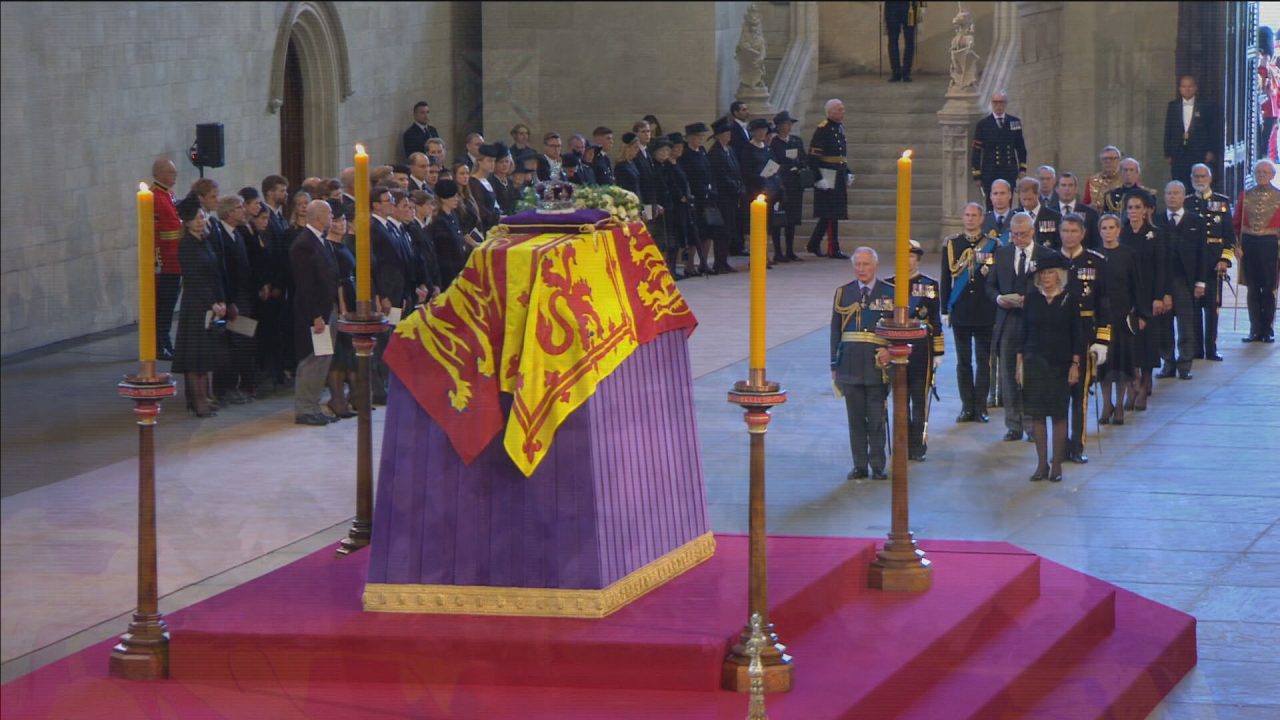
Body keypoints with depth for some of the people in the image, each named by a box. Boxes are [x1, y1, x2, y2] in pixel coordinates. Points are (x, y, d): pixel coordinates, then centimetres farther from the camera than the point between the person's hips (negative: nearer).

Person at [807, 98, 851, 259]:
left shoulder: (839, 127, 15)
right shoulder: (822, 129, -13)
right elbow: (813, 156, -16)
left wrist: (848, 173, 19)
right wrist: (819, 179, -20)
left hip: (839, 177, 9)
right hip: (828, 177, -9)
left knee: (829, 215, 12)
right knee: (832, 214, -7)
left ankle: (813, 245, 22)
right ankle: (833, 249, -3)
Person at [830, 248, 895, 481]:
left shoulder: (889, 293, 4)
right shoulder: (843, 293, 8)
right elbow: (835, 331, 10)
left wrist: (890, 350, -11)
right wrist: (835, 365, 6)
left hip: (877, 365, -2)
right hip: (850, 363, 2)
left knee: (877, 418, 1)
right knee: (855, 418, 5)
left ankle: (878, 466, 8)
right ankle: (859, 466, 11)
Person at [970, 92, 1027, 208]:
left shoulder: (1015, 122, 7)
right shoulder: (983, 124, -1)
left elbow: (1021, 146, 16)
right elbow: (976, 151, 0)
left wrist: (1022, 168, 10)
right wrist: (977, 175, -3)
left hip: (1009, 172, 2)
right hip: (990, 173, -2)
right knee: (992, 207, -3)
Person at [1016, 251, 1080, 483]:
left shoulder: (1069, 300, -1)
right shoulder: (1032, 299, 4)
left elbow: (1076, 335, 1)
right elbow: (1023, 332, 7)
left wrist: (1075, 364, -4)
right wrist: (1020, 362, 3)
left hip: (1060, 364, -2)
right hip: (1034, 362, 2)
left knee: (1059, 416, 0)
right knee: (1037, 415, 2)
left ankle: (1056, 464, 7)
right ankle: (1042, 463, 9)